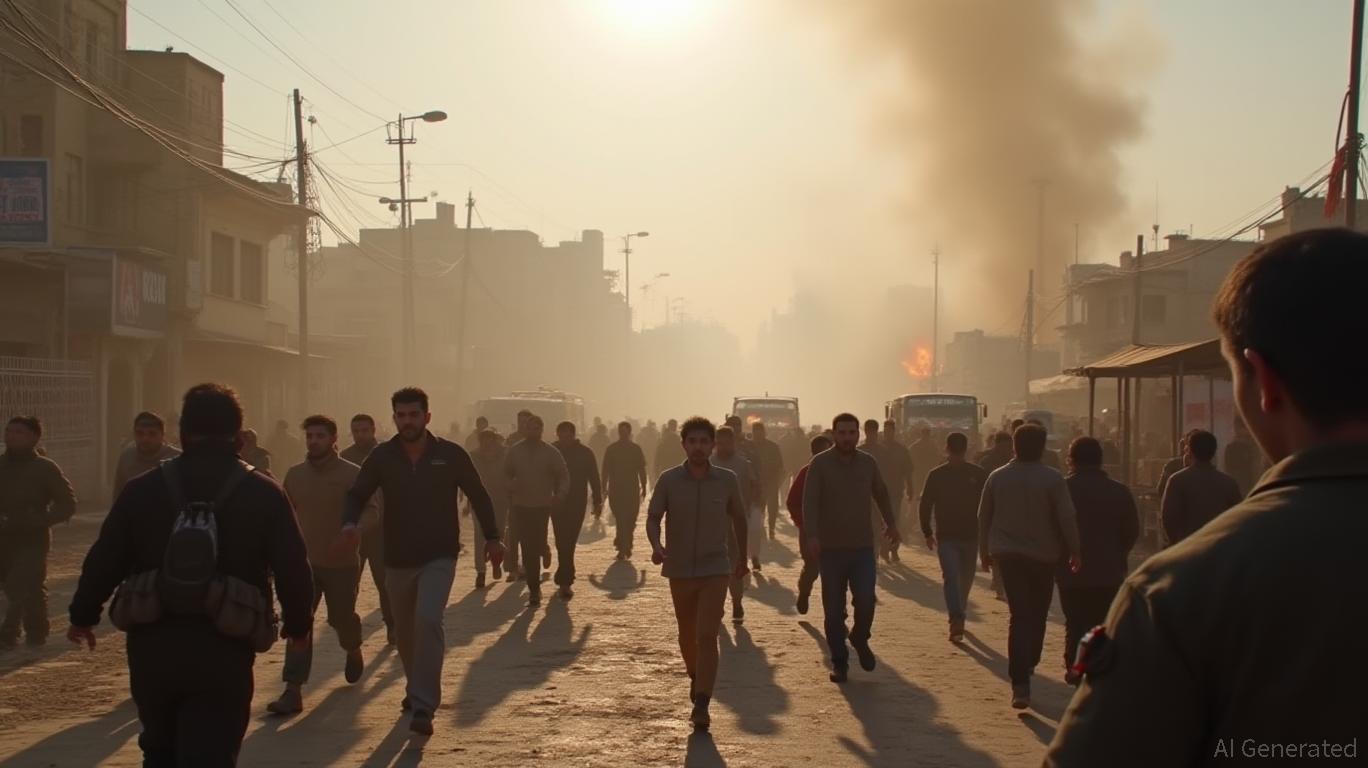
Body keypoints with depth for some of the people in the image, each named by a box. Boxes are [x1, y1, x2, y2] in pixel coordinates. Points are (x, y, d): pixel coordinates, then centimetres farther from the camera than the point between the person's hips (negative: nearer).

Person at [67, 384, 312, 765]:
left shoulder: (142, 490, 3)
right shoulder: (263, 494, -2)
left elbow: (104, 561, 4)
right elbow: (293, 569, -3)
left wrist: (83, 615, 20)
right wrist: (298, 623, 13)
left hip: (152, 648, 3)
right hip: (224, 653, -2)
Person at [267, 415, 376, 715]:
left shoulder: (352, 474, -9)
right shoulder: (294, 474, 4)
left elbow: (370, 511, -16)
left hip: (342, 563, -2)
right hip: (304, 561, 2)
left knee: (342, 618, 12)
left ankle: (353, 651, 47)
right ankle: (293, 691, -11)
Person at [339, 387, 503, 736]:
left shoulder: (450, 455, -7)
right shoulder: (382, 457, -3)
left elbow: (478, 495, 4)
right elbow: (357, 495, -1)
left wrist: (492, 537, 3)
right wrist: (350, 523, -23)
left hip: (439, 557, -3)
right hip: (397, 560, 3)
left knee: (428, 620, -23)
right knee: (405, 630, 15)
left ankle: (423, 706, -21)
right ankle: (416, 688, 42)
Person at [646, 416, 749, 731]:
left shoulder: (727, 480, -4)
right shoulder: (668, 480, -6)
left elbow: (738, 518, 10)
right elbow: (653, 517, -8)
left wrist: (742, 558, 20)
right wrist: (656, 546, -29)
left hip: (716, 569, -2)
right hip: (679, 570, 2)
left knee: (707, 635, -14)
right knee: (687, 635, 18)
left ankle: (701, 705, -16)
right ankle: (695, 677, 46)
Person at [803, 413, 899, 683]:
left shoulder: (868, 463, 6)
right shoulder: (820, 464, -5)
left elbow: (881, 494, 23)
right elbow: (809, 501, -13)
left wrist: (890, 522, 19)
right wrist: (812, 535, -26)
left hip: (863, 546, 2)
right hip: (831, 548, -2)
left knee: (866, 601, -11)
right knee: (834, 609, 3)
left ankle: (860, 639, 19)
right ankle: (839, 661, 16)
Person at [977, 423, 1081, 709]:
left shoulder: (997, 478, 2)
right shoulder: (1052, 479, -9)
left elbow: (984, 517, 8)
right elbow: (1067, 518, -10)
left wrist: (985, 551, 19)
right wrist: (1074, 552, 1)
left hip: (1007, 555, 2)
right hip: (1043, 556, -2)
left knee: (1018, 614, -2)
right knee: (1037, 614, 17)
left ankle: (1020, 683, -13)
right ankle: (1028, 664, 29)